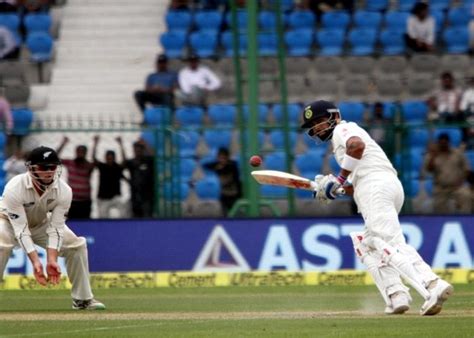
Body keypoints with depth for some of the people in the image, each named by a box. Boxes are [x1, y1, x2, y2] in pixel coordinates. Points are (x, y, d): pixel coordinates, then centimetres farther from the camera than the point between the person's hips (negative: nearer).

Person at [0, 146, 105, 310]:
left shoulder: (64, 191, -26)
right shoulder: (14, 189, -37)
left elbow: (55, 228, -25)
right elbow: (21, 230, -36)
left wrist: (52, 260, -37)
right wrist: (35, 261, -44)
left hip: (41, 223, 4)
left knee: (77, 245, -9)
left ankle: (83, 299, 3)